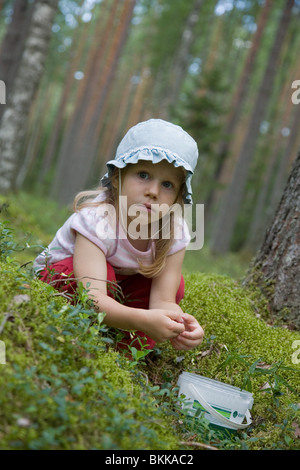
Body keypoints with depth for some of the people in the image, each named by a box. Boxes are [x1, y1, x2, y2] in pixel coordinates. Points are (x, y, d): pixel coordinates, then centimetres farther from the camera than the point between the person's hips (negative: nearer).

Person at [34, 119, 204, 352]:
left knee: (175, 284, -18)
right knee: (104, 273, -36)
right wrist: (144, 320, -64)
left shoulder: (175, 233, -22)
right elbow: (93, 299, -47)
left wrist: (179, 324, -53)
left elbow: (162, 299, -29)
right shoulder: (96, 219, -37)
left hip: (118, 287, 5)